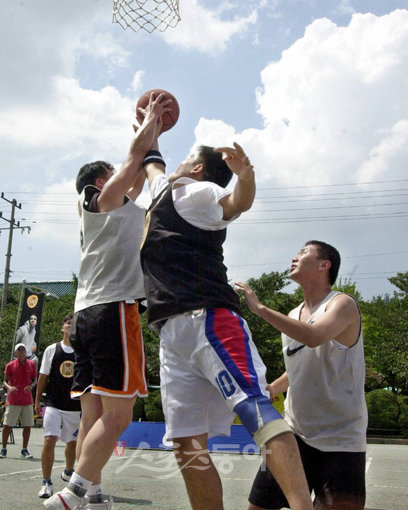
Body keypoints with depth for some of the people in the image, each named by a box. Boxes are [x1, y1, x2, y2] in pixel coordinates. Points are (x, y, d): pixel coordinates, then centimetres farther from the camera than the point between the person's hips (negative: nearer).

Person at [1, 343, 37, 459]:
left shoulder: (31, 364, 6)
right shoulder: (10, 365, -1)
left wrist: (31, 386, -9)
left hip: (27, 401, 2)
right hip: (13, 401, -2)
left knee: (27, 426, 3)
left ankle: (24, 450, 15)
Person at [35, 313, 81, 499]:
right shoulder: (52, 350, 3)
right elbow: (43, 376, 8)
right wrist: (37, 400, 7)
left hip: (76, 406, 1)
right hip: (53, 404, -1)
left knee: (73, 442, 14)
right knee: (49, 440, -14)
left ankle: (68, 472, 41)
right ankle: (46, 482, -4)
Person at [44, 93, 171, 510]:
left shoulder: (114, 208, 27)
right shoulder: (103, 199, 5)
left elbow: (139, 173, 37)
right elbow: (135, 156, 7)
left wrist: (153, 133, 44)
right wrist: (152, 118, 21)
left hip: (86, 313, 10)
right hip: (113, 308, -10)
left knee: (94, 417, 4)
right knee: (116, 416, -12)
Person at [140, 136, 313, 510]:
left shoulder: (194, 192, 6)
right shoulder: (166, 191, 31)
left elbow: (238, 202, -16)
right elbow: (150, 162, 53)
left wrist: (245, 174, -36)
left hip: (208, 320, -9)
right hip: (172, 332, 9)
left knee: (253, 406, -24)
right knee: (187, 446, 1)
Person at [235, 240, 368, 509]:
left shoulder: (342, 304, -10)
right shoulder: (293, 316, 11)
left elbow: (314, 337, -32)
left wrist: (260, 308, -28)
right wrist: (272, 389, 13)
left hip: (340, 439, -6)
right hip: (295, 431, 6)